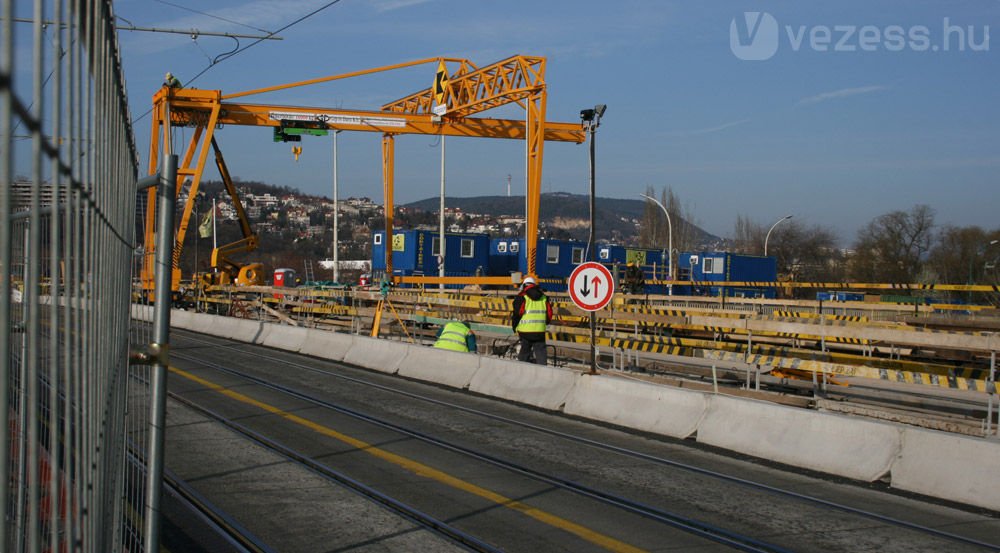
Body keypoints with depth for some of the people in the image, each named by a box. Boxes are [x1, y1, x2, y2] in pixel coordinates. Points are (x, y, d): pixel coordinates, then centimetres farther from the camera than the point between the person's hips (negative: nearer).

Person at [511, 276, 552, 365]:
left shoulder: (522, 297, -2)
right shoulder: (544, 297, 12)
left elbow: (517, 313, -6)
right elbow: (549, 314, 14)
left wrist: (514, 326, 7)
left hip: (525, 330, -3)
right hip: (540, 331, 3)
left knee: (524, 352, 6)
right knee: (540, 352, 4)